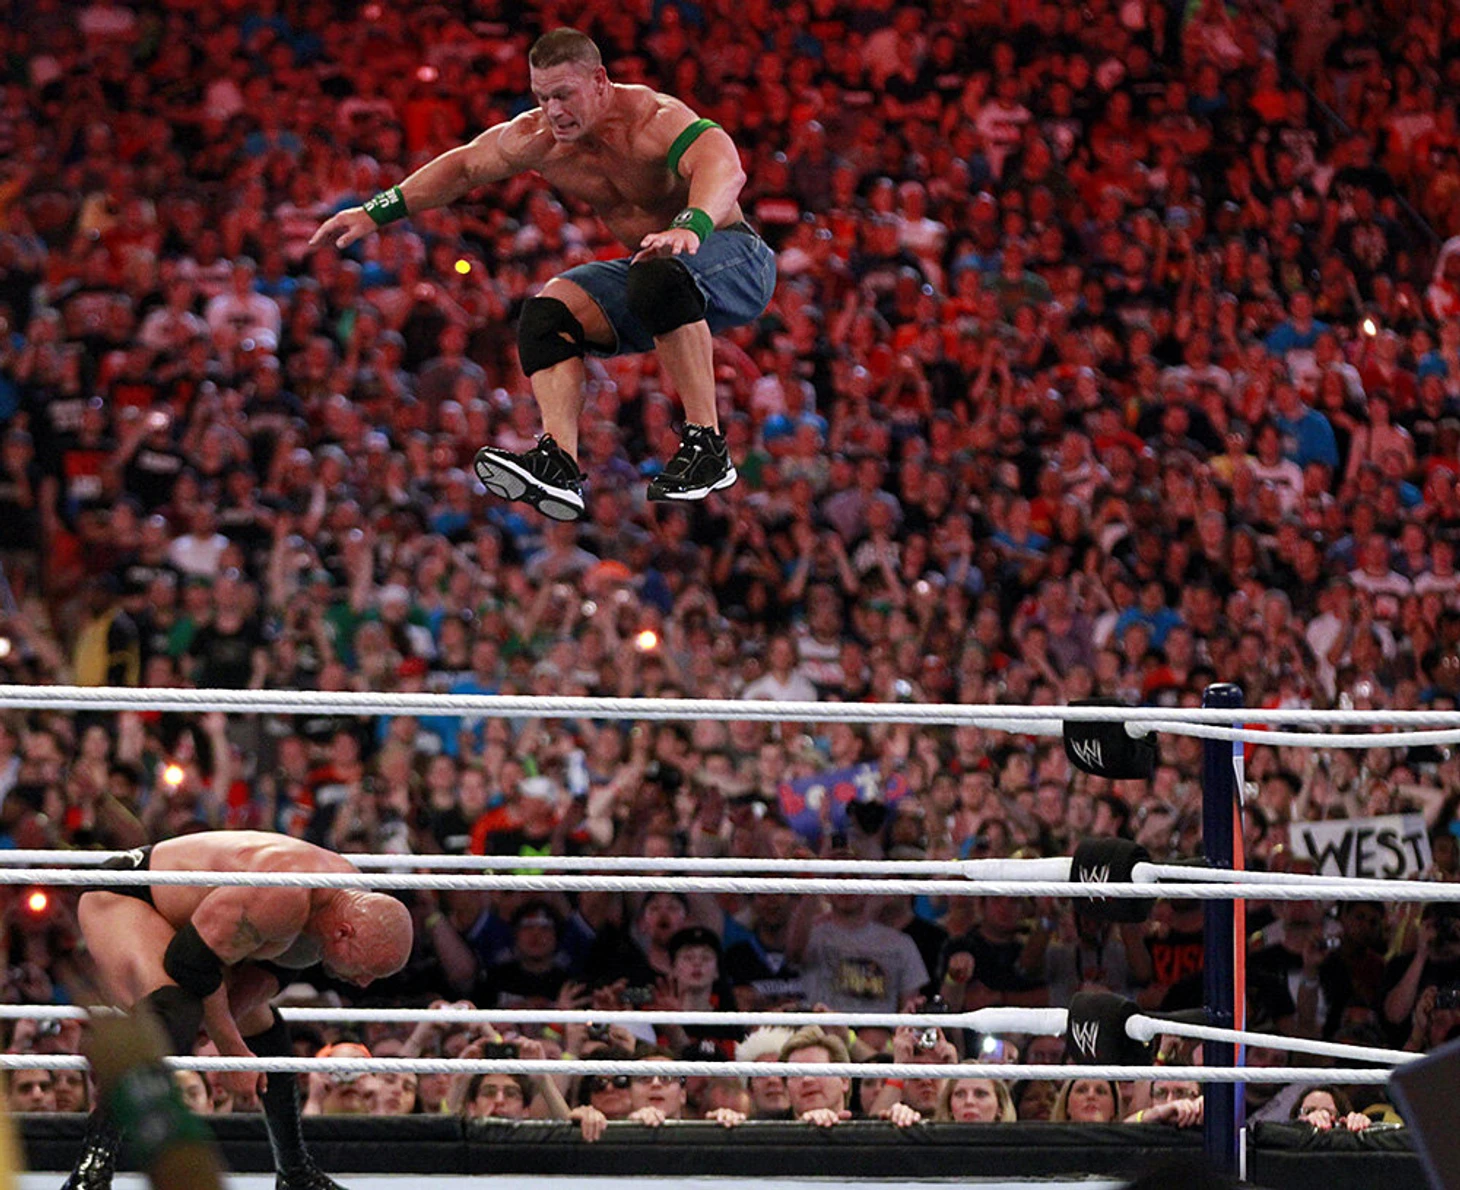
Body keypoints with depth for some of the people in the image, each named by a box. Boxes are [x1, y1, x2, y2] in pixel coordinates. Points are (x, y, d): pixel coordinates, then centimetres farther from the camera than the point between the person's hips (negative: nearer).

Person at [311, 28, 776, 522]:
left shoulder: (653, 121, -27)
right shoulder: (537, 139, -5)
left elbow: (725, 168, -47)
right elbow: (462, 166, 12)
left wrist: (690, 227, -67)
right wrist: (375, 212, 7)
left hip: (730, 259, -7)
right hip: (649, 266, 7)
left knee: (659, 278, -39)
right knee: (549, 310, -16)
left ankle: (706, 447, -34)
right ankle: (559, 463, -32)